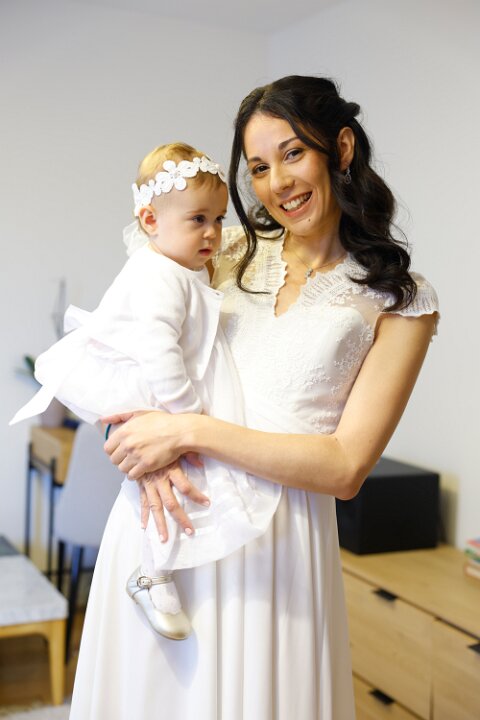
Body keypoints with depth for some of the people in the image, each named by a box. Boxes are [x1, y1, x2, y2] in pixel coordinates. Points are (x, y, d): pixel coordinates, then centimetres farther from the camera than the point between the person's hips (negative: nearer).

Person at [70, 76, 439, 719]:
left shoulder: (401, 299, -1)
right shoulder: (228, 250, 9)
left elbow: (346, 468, -9)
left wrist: (190, 431, -15)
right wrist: (152, 447, -11)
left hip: (276, 533, -3)